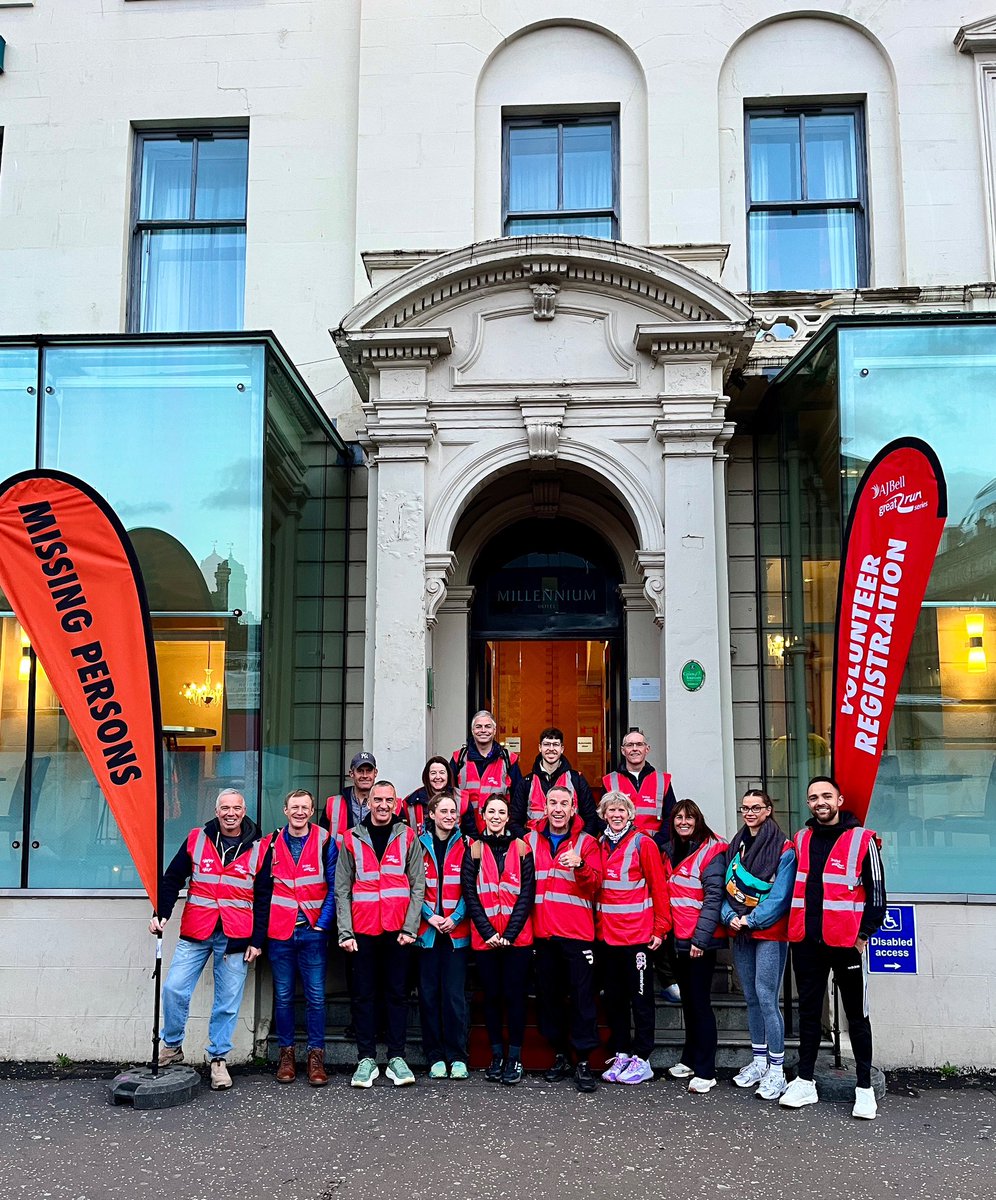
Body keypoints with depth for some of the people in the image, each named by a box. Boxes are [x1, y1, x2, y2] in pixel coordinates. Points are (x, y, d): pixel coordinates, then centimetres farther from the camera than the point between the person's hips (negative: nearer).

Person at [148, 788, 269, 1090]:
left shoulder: (259, 848, 2)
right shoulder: (196, 839, 5)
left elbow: (264, 898, 3)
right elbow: (171, 879, 9)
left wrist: (257, 940, -1)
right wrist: (161, 913, -4)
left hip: (235, 938, -1)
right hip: (195, 932, 1)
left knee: (228, 1002, 3)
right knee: (174, 989, -4)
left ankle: (219, 1058, 19)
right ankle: (172, 1047, 18)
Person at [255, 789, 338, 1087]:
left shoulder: (325, 842, -1)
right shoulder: (273, 843, 6)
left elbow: (334, 887, -2)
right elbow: (264, 887, 11)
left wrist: (322, 923, -8)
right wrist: (264, 926, 3)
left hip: (313, 931, -2)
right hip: (279, 931, 2)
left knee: (316, 996, 0)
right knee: (283, 996, 8)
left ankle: (316, 1056, 10)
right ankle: (286, 1054, 19)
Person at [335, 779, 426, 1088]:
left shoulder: (408, 837, 4)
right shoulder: (352, 839, 4)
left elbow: (418, 886, 1)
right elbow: (342, 889, 3)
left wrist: (409, 927, -7)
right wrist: (345, 931, -5)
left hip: (398, 931, 0)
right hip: (362, 930, 0)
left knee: (397, 993, 6)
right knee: (364, 995, 5)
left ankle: (396, 1058, 14)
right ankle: (366, 1059, 13)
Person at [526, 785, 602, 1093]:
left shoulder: (586, 842, 3)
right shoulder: (531, 841, 10)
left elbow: (594, 885, -7)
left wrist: (580, 866, -25)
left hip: (577, 931, -3)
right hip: (542, 931, 3)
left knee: (582, 995, -3)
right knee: (548, 994, 9)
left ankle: (584, 1062, 5)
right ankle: (560, 1056, 22)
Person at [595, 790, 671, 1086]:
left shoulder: (643, 843, -6)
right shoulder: (600, 845, 10)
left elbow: (659, 887, -7)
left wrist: (660, 928, -10)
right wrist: (597, 925, 9)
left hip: (637, 934, -5)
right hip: (607, 934, 6)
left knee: (640, 996, 3)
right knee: (614, 997, 12)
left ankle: (641, 1059, 11)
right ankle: (620, 1054, 22)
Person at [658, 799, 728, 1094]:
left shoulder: (711, 851, -10)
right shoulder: (669, 852, 12)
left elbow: (714, 897, -14)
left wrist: (700, 937, -18)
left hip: (702, 939, -7)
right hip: (679, 938, 7)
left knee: (700, 1001, -5)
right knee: (687, 1000, 15)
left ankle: (705, 1071, 1)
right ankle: (689, 1059, 27)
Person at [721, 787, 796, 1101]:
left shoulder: (783, 848, -6)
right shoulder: (735, 846, 13)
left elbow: (780, 895, -13)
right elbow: (727, 887, 10)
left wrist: (750, 920, -16)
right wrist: (730, 917, -6)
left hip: (770, 933, -6)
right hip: (739, 933, 6)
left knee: (767, 998, -10)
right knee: (751, 998, 13)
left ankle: (776, 1070, -2)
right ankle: (758, 1061, 23)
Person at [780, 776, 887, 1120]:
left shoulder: (862, 839, -5)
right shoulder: (801, 839, 9)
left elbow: (876, 892, -4)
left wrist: (864, 933, -8)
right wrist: (795, 929, 11)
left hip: (847, 942, -4)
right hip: (806, 942, 4)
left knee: (857, 1015, 6)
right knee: (808, 1012, 11)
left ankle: (864, 1088, 16)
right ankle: (805, 1082, 21)